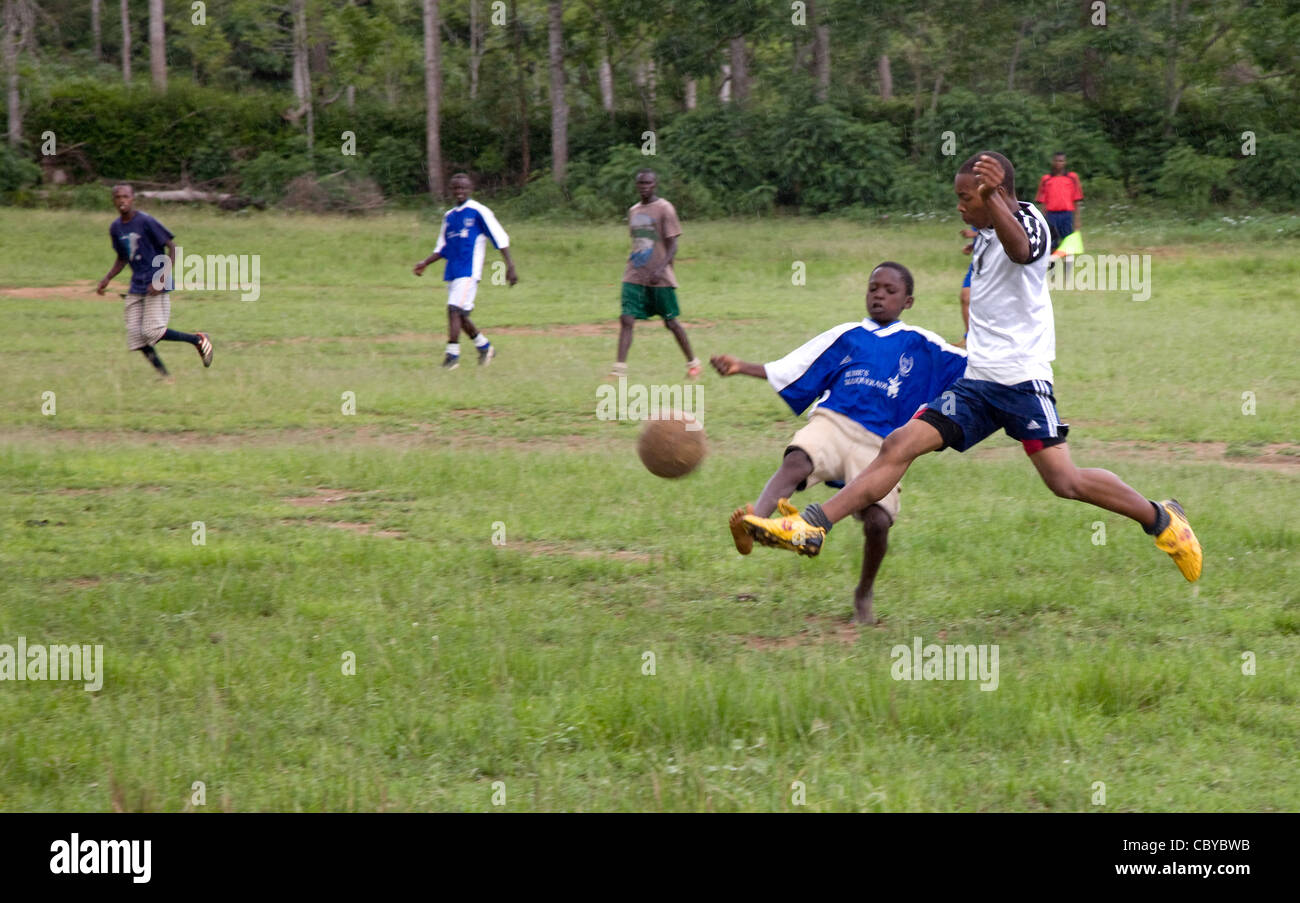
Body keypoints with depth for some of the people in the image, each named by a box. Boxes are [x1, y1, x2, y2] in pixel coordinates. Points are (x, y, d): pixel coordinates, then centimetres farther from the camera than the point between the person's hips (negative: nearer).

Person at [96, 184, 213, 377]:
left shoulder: (146, 222, -14)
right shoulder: (115, 228, 7)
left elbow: (172, 247, -13)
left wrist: (163, 278, -22)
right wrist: (107, 279, 6)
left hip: (156, 284, -7)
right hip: (136, 287, 7)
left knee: (152, 332, -15)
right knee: (135, 335, -2)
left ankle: (198, 340, 6)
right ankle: (164, 375, 6)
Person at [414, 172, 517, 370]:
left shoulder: (478, 212, -4)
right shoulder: (449, 216, 16)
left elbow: (500, 238, -5)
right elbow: (442, 248, 23)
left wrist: (509, 265, -10)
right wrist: (425, 263, 10)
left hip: (469, 271, -7)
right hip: (452, 272, 7)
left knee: (454, 309, -17)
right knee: (460, 316, 9)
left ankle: (452, 355, -15)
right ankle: (485, 347, 26)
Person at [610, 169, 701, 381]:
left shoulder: (664, 209, -6)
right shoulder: (633, 211, 13)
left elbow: (672, 246, -10)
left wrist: (661, 268, -23)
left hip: (660, 279, -5)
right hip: (634, 276, 5)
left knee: (671, 322, 4)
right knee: (627, 320, -10)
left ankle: (693, 363, 23)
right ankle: (619, 369, -16)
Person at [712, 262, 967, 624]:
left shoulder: (921, 345, 18)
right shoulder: (845, 337, 21)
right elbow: (787, 373, 20)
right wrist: (742, 367, 9)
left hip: (879, 445, 0)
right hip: (831, 423, 0)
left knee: (878, 521, -20)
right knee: (796, 461, -34)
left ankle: (864, 594, 9)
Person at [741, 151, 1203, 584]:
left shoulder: (1028, 219, -11)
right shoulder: (987, 235, 15)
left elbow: (1020, 249, -38)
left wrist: (992, 199, -55)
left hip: (1023, 379, -7)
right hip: (977, 381, 7)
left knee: (1065, 481, -11)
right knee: (901, 444, -8)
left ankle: (1161, 518, 12)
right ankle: (813, 527, -16)